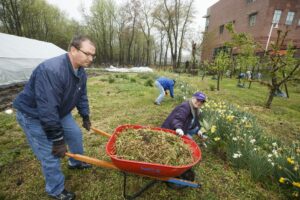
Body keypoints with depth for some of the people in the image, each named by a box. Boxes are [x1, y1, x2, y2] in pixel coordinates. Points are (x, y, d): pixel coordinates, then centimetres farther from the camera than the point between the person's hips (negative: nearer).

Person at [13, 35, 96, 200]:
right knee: (50, 154, -4)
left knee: (75, 134, 16)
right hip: (34, 115, -8)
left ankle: (76, 162, 43)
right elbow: (47, 109, -37)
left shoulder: (80, 72, -7)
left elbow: (81, 96, 6)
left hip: (59, 111, 8)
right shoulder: (51, 70, -36)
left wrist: (85, 116, 8)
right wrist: (58, 140, -29)